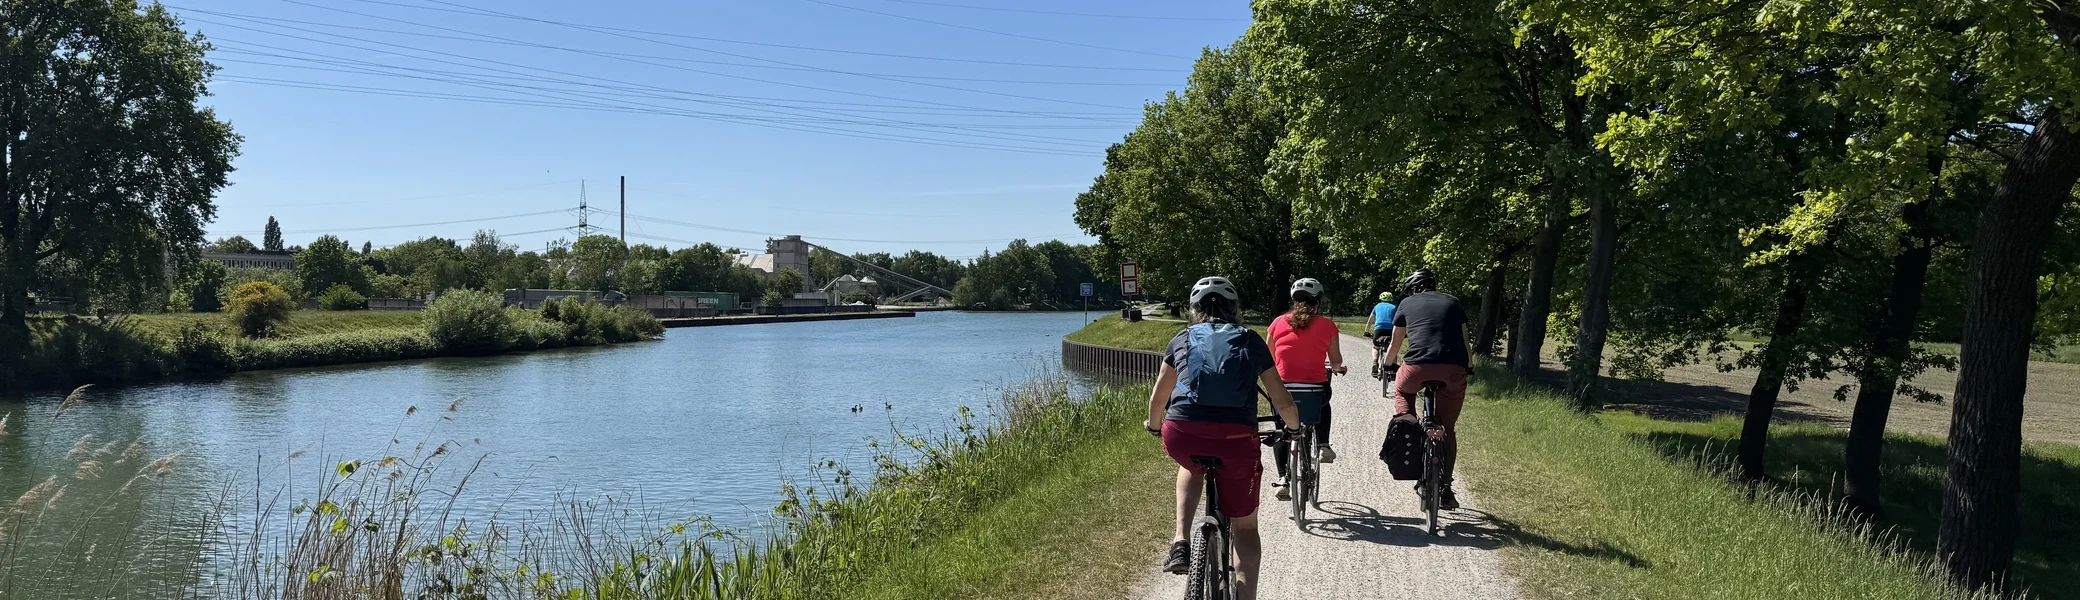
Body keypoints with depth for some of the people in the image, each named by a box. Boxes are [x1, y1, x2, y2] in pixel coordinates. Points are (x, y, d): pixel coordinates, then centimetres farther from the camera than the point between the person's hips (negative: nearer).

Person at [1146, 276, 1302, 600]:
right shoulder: (1251, 341, 18)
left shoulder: (1182, 339, 20)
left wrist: (1153, 425, 46)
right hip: (1236, 438, -1)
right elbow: (1283, 403, 17)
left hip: (1182, 436, 1)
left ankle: (1180, 543, 20)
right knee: (1245, 527, 20)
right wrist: (1296, 427, 39)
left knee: (1192, 465, 38)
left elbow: (1158, 398, 24)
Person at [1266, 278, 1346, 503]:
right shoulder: (1326, 326, 2)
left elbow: (1269, 359, 13)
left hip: (1282, 389, 0)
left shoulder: (1278, 323, 5)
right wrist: (1336, 367, 33)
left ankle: (1283, 478, 4)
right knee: (1323, 405, 34)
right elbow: (1336, 361, 9)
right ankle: (1323, 446, 20)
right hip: (1314, 389, 0)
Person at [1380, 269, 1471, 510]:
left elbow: (1395, 344, 27)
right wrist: (1469, 366, 45)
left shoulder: (1407, 303, 19)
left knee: (1402, 391, 33)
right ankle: (1445, 489, 16)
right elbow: (1465, 341, 27)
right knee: (1447, 429, 16)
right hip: (1453, 370, 2)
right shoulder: (1453, 303, 24)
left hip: (1418, 366, -2)